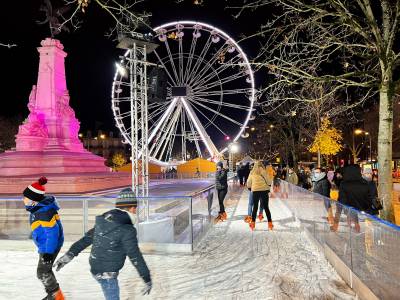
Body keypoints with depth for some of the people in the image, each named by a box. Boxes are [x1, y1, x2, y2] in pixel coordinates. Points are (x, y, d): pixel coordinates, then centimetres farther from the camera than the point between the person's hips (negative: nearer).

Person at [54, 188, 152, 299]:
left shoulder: (104, 221, -1)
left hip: (96, 269, 9)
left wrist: (69, 255, 13)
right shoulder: (127, 231, -24)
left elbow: (86, 239, 6)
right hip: (107, 274, -9)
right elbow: (136, 257, -21)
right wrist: (147, 280, -13)